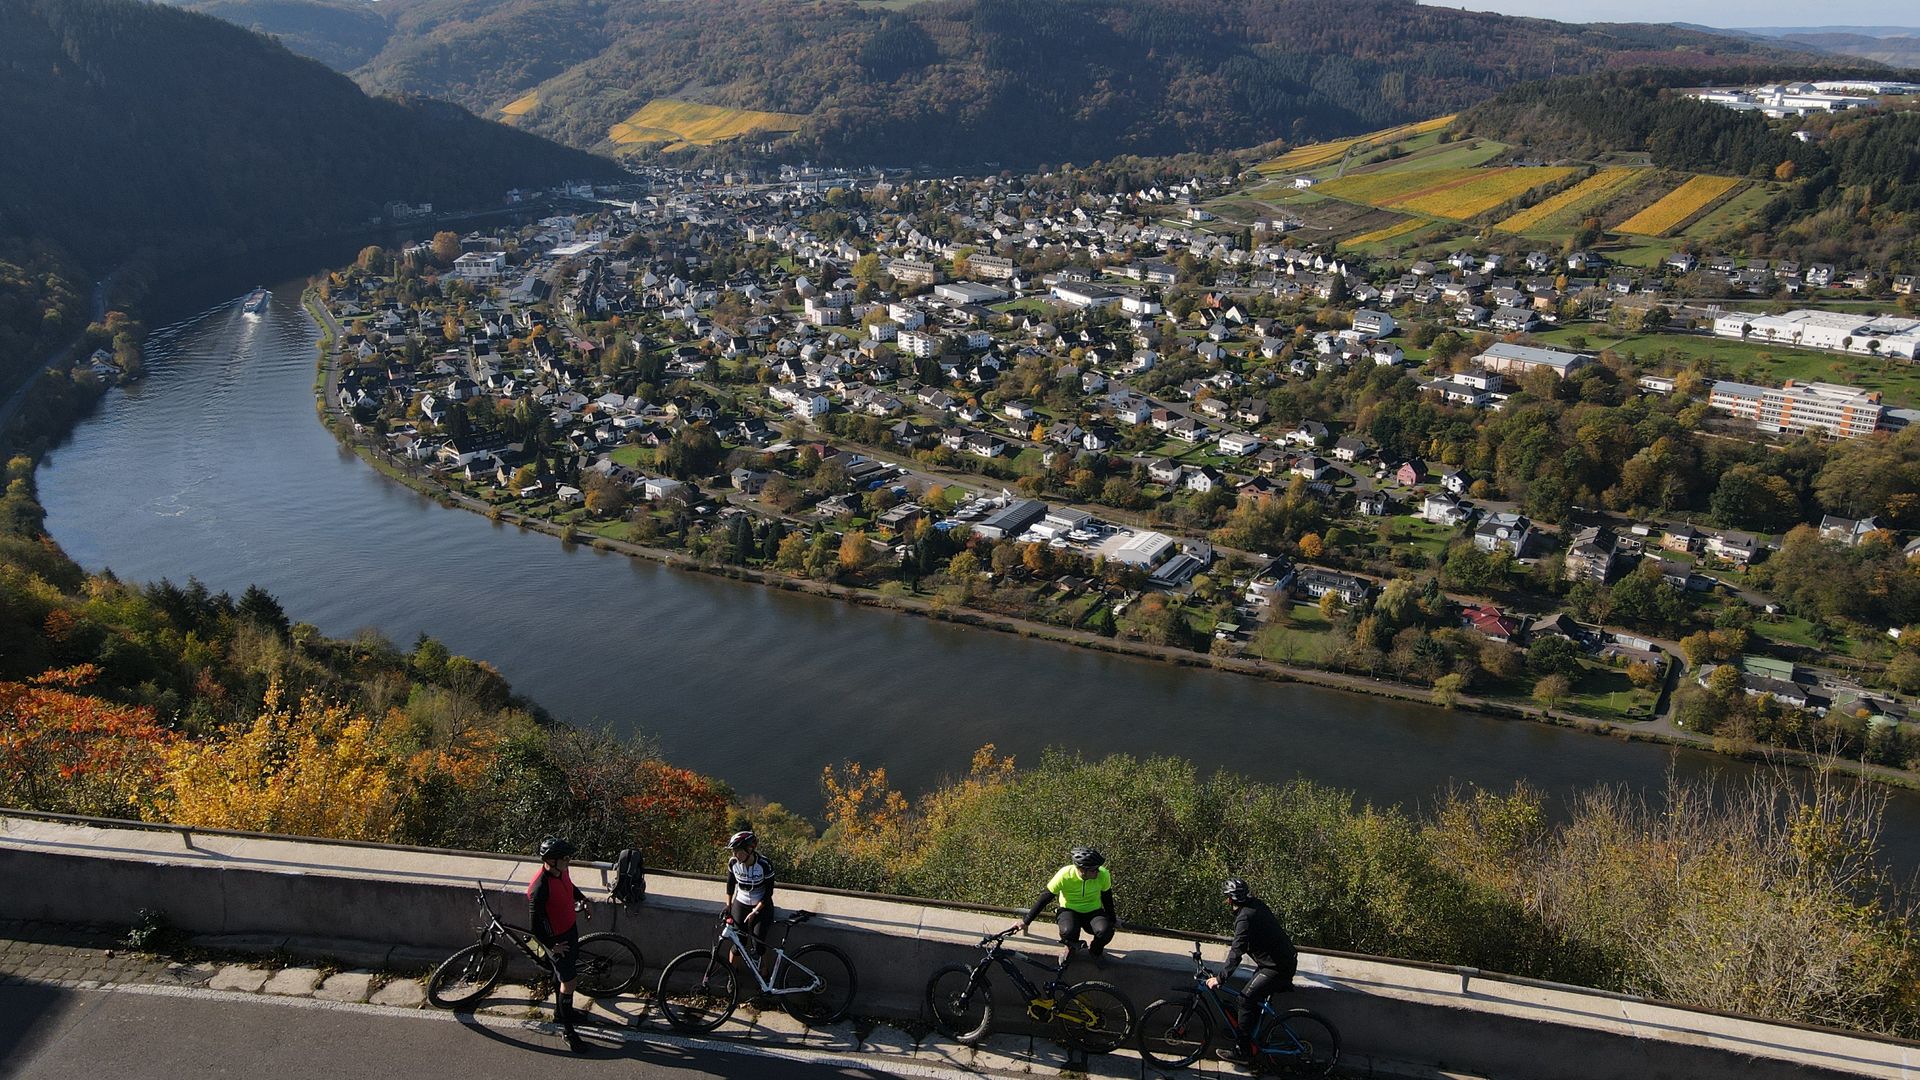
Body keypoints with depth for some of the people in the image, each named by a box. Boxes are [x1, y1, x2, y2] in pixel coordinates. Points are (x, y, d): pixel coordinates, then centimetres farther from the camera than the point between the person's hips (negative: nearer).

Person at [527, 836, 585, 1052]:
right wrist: (552, 947, -17)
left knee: (562, 975, 25)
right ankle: (568, 1031, 17)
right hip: (557, 939, -8)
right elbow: (535, 925, -26)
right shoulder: (539, 888, -35)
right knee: (568, 983, 2)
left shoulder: (561, 872, -11)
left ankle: (560, 1013, 45)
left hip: (570, 929, 8)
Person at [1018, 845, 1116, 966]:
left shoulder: (1103, 875, -23)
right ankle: (1070, 947, 3)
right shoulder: (1064, 875, -27)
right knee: (1068, 932, -37)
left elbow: (1107, 897, -2)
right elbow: (1045, 898, -15)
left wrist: (1112, 919, 11)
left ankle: (1096, 950, 6)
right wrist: (1026, 921, -10)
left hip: (1093, 911, 1)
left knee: (1105, 931, -33)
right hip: (1069, 910, -1)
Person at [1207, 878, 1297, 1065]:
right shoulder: (1256, 904, 5)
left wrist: (1219, 978, -28)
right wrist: (1236, 947, 37)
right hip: (1284, 957, 10)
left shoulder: (1245, 918, -23)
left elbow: (1236, 953, -28)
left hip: (1277, 968, -10)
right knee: (1256, 998, 17)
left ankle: (1242, 1051, -4)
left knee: (1246, 998, -8)